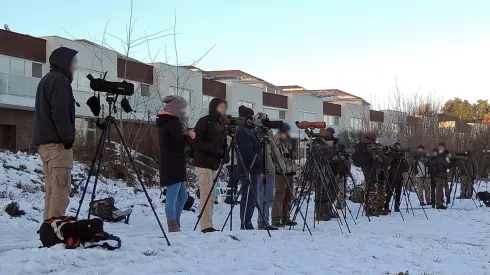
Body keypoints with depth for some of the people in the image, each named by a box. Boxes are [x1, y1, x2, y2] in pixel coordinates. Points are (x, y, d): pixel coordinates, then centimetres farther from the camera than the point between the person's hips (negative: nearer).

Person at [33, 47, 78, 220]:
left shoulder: (46, 80, 23)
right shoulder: (60, 80, -8)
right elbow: (60, 113, -18)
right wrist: (67, 138, -15)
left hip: (45, 142, 10)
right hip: (57, 143, -10)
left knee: (51, 191, 10)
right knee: (60, 191, -11)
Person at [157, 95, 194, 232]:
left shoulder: (164, 122, 17)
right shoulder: (175, 122, -12)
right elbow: (179, 143, -17)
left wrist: (185, 135, 12)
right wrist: (189, 136, -1)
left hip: (168, 166, 10)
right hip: (174, 165, -10)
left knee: (182, 196, 16)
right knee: (172, 197, -9)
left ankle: (175, 226, 20)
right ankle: (173, 227, -9)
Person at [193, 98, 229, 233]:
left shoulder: (221, 125, 17)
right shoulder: (204, 122, -6)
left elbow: (223, 144, 21)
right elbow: (197, 141, -14)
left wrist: (225, 155, 1)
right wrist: (214, 148, -19)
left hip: (214, 164, 8)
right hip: (203, 163, -8)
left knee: (211, 195, 7)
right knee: (206, 193, -11)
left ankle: (207, 226, 11)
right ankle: (206, 226, -11)